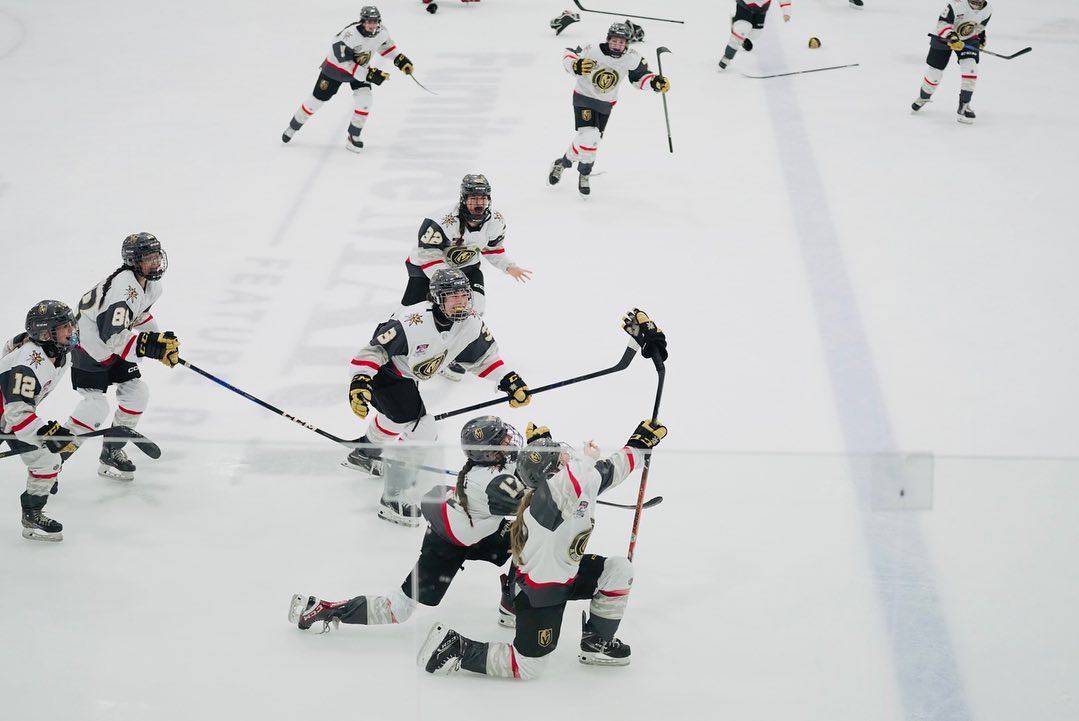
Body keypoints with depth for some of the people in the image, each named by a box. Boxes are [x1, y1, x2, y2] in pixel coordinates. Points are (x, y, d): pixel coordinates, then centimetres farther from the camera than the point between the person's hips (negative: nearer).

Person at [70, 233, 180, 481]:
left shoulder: (151, 282, -2)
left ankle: (112, 452, 20)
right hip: (90, 342, -9)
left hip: (114, 342, 9)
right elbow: (113, 335, -39)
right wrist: (152, 347, -40)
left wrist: (162, 342, 14)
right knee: (96, 406, -17)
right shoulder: (124, 288, -33)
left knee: (136, 392, 6)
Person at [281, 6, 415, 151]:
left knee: (365, 100, -16)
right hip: (335, 67, -4)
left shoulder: (382, 31, -19)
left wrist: (399, 59, -5)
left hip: (361, 68, 4)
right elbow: (347, 64, -35)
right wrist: (369, 75, -40)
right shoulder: (350, 35, -38)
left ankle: (353, 137, 2)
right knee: (316, 100, 7)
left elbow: (384, 44, 6)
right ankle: (293, 127, 31)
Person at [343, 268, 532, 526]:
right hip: (385, 373, -9)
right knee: (421, 431, -18)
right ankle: (392, 500, -8)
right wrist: (360, 382, -41)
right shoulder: (412, 323, -37)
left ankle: (364, 454, 65)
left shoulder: (470, 323, -14)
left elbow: (482, 356, 2)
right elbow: (375, 349, -31)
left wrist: (509, 381, -5)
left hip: (407, 376, 9)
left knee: (398, 418, 34)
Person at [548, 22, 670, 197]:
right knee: (588, 137, -20)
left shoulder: (631, 58, -17)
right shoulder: (592, 52, -26)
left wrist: (656, 82, -21)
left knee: (592, 143, 12)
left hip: (605, 104, 4)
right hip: (584, 98, -4)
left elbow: (641, 77, -2)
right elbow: (568, 54, -15)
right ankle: (562, 163, 3)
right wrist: (575, 66, -36)